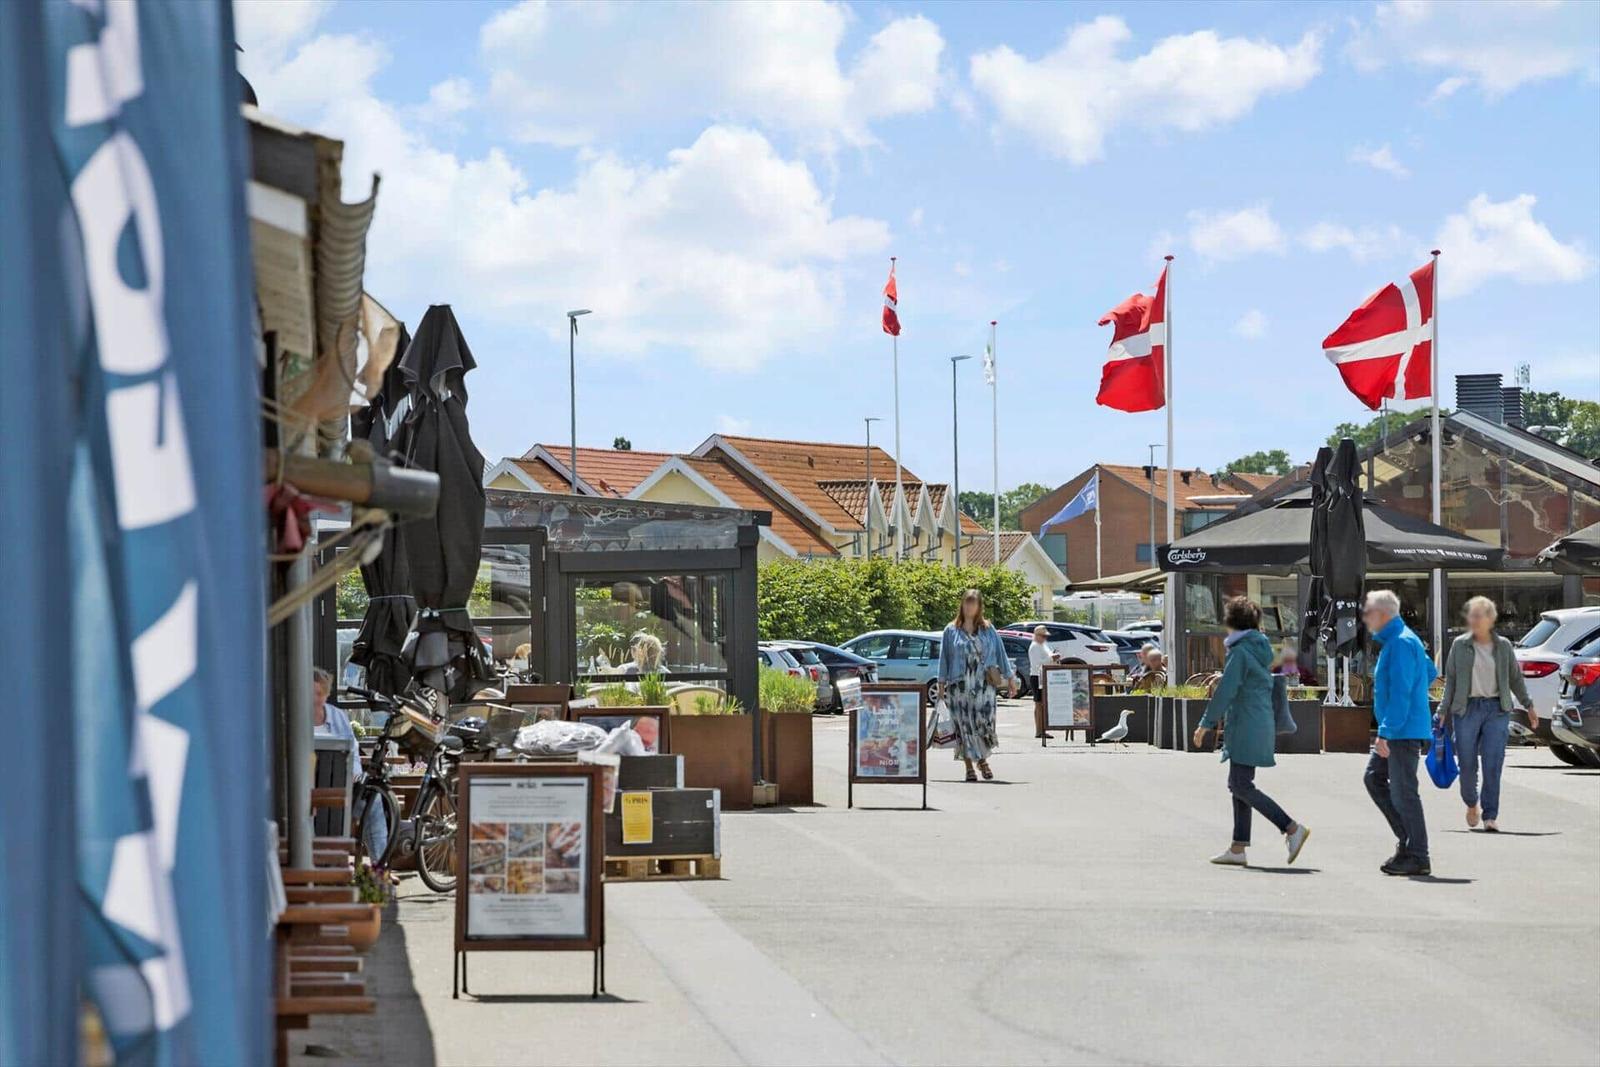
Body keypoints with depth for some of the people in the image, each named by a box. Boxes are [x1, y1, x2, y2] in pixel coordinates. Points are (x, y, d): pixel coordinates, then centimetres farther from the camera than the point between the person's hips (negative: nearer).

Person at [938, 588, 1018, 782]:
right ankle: (969, 766, 4)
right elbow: (944, 657, 7)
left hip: (983, 685, 1)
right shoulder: (951, 631, 7)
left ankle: (982, 760, 14)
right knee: (964, 725, -2)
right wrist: (941, 683, 1)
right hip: (959, 685, 0)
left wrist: (1010, 677, 6)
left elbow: (1000, 653, 11)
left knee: (984, 723, -6)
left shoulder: (988, 630, 10)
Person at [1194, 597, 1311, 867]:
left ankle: (1292, 828, -12)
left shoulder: (1240, 652, -13)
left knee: (1241, 786, -9)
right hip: (1262, 723, 9)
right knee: (1239, 785, 11)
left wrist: (1206, 724, -12)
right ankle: (1238, 848, 11)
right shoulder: (1261, 649, 14)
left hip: (1246, 727, -9)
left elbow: (1226, 691, -17)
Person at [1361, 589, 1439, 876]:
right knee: (1374, 778, 14)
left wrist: (1385, 733, -23)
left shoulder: (1400, 643, -17)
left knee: (1403, 793, -6)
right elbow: (1430, 672, 29)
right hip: (1397, 732, 11)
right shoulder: (1395, 640, 15)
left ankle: (1418, 858, 0)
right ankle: (1406, 838, 15)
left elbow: (1400, 693, -22)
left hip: (1404, 733, -11)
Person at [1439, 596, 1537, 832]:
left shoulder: (1503, 646, 6)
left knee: (1493, 765, -8)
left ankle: (1490, 815, -3)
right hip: (1467, 709, 0)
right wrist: (1443, 710, 1)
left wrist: (1529, 706, 12)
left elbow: (1515, 678, 15)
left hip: (1496, 709, 0)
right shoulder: (1460, 645, 3)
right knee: (1468, 764, 2)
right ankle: (1471, 803, 29)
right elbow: (1451, 679, 6)